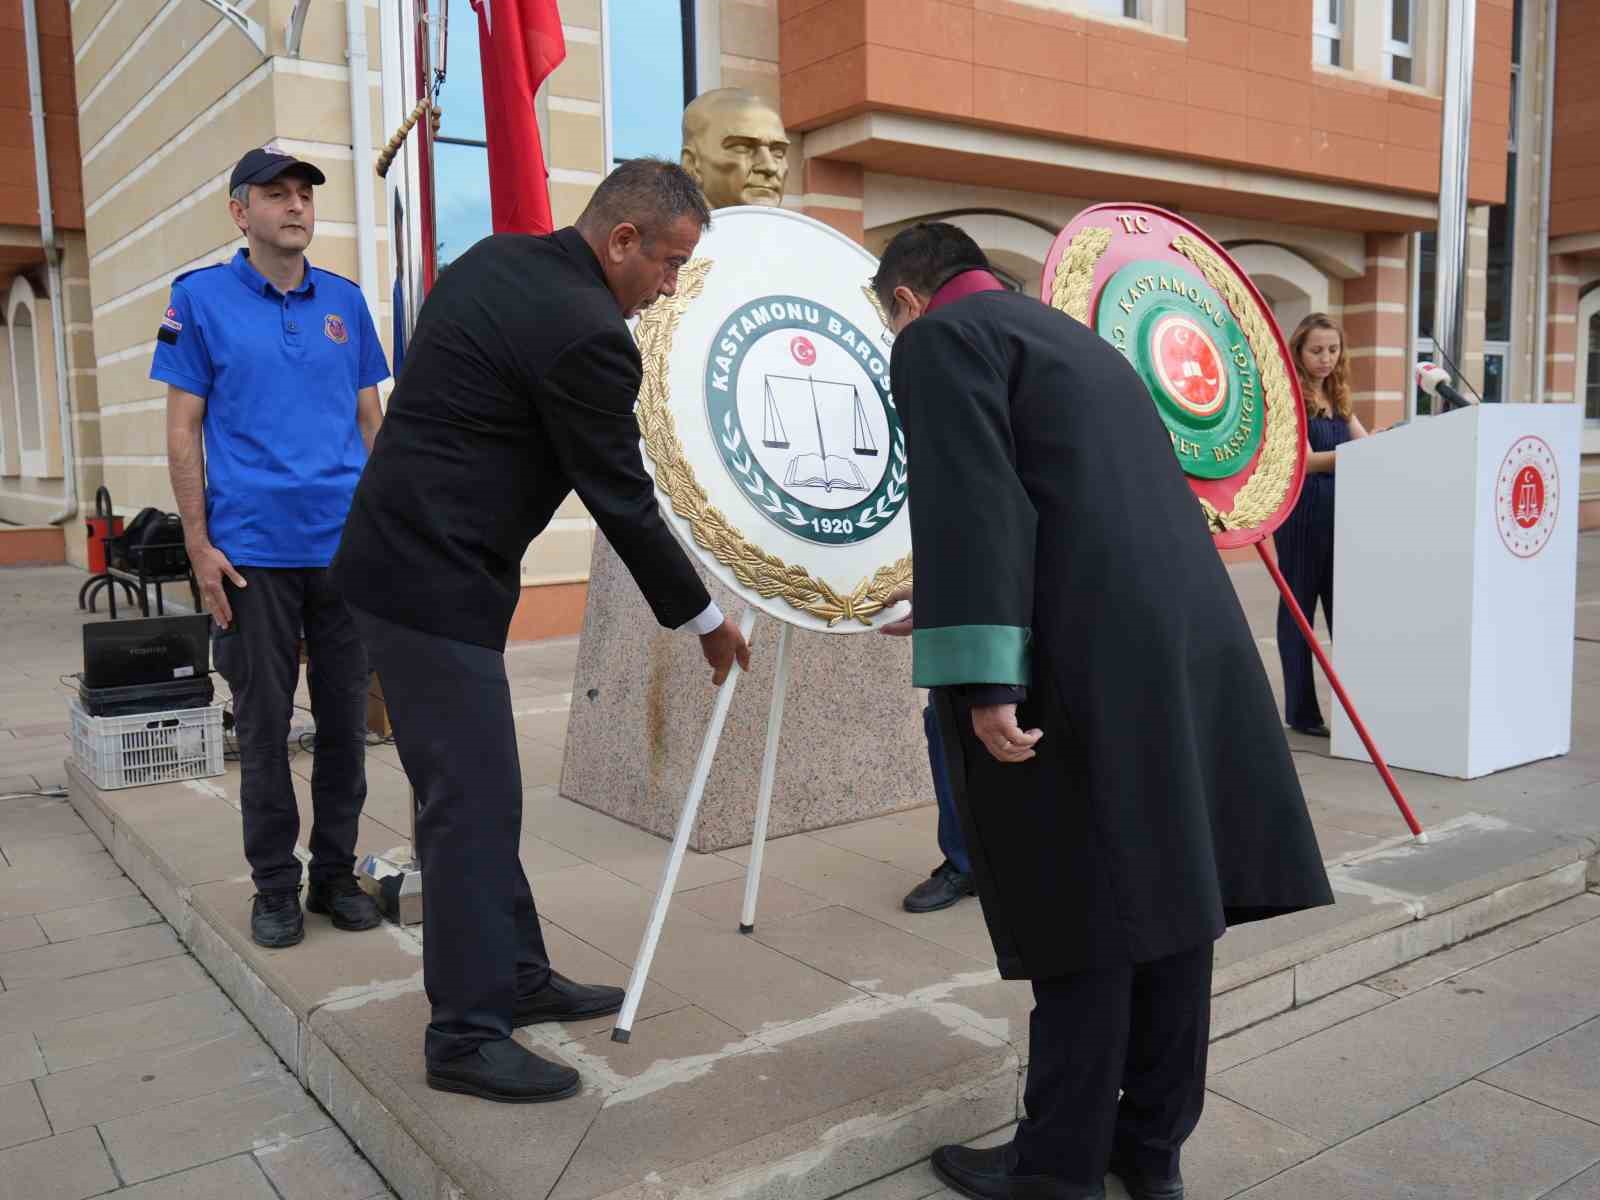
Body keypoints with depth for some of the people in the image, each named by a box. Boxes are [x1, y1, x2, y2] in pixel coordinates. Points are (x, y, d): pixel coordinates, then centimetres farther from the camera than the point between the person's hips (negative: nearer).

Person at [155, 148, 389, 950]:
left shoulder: (345, 301, 10)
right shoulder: (201, 299, 2)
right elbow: (184, 430, 0)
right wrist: (200, 545, -6)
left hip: (349, 546, 3)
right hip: (253, 551, -2)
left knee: (345, 717, 8)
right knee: (264, 724, 5)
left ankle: (336, 873, 22)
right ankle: (275, 887, 18)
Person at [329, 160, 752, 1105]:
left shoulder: (493, 260, 9)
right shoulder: (588, 333, -18)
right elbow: (623, 503, -13)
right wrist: (705, 619, -1)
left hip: (398, 555, 10)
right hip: (438, 582, -10)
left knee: (475, 792, 16)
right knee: (474, 804, -2)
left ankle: (517, 976, 28)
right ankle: (468, 1036, 10)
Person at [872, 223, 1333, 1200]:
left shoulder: (939, 339, 1)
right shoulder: (1074, 337, 26)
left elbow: (974, 507, -14)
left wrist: (984, 679, -19)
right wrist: (952, 613, 41)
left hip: (1086, 665, -8)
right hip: (1191, 643, 8)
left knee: (1081, 918, 0)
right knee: (1166, 895, 13)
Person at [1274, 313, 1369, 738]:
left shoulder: (1337, 398, 15)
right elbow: (1304, 460, -15)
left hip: (1338, 512, 7)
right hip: (1301, 514, -7)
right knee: (1299, 608, 1)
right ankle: (1301, 711, 8)